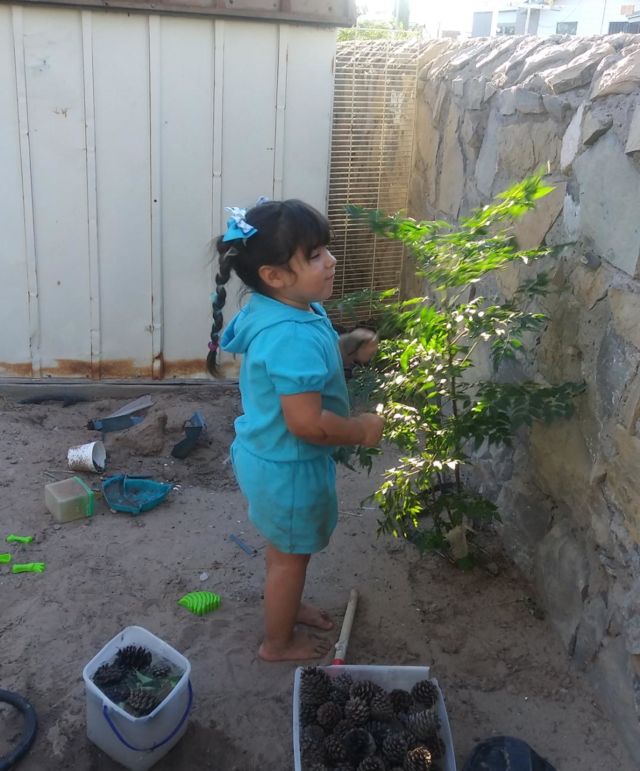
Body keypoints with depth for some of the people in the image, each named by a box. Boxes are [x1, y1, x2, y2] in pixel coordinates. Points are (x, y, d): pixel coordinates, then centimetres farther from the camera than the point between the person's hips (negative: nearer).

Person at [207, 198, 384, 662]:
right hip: (288, 467, -9)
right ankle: (279, 642, 36)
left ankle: (286, 605, 53)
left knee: (286, 547, 29)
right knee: (291, 554, 14)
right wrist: (363, 429, -18)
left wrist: (345, 352, -1)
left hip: (267, 456, 9)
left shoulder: (273, 311, -3)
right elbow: (307, 422, -34)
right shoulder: (293, 336, -34)